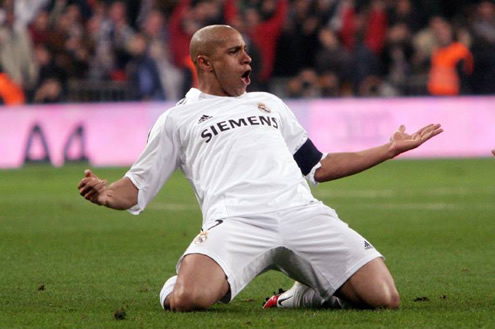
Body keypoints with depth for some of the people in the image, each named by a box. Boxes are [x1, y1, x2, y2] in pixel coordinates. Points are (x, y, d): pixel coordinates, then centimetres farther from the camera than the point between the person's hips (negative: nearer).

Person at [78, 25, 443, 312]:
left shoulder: (269, 103, 35)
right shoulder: (178, 120, 22)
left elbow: (317, 167, 36)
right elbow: (136, 189, 18)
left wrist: (390, 149, 35)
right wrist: (106, 194, -7)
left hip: (303, 213, 4)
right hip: (235, 222, -4)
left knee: (384, 298, -17)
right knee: (188, 300, -34)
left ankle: (312, 291, 12)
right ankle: (172, 287, 4)